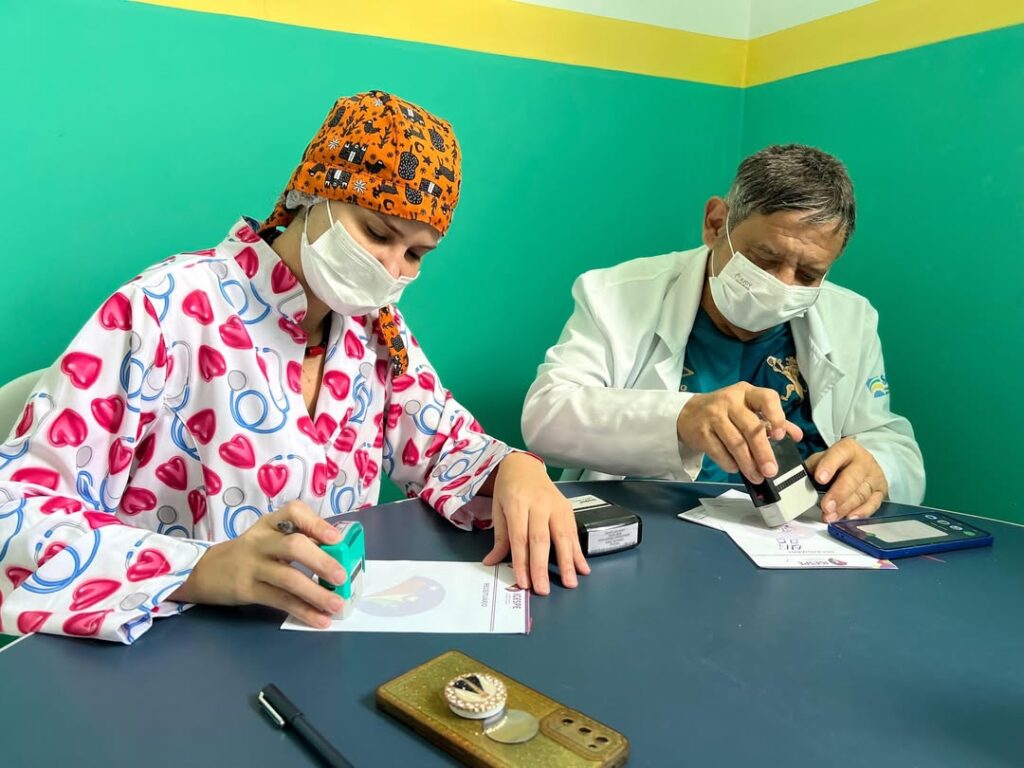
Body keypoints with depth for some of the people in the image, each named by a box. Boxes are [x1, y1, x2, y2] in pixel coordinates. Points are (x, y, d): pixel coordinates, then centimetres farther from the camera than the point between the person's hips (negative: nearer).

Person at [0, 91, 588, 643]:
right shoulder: (168, 310, -14)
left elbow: (449, 444, 10)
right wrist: (200, 568, -33)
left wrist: (514, 469, -12)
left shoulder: (374, 328, 2)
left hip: (335, 639, 4)